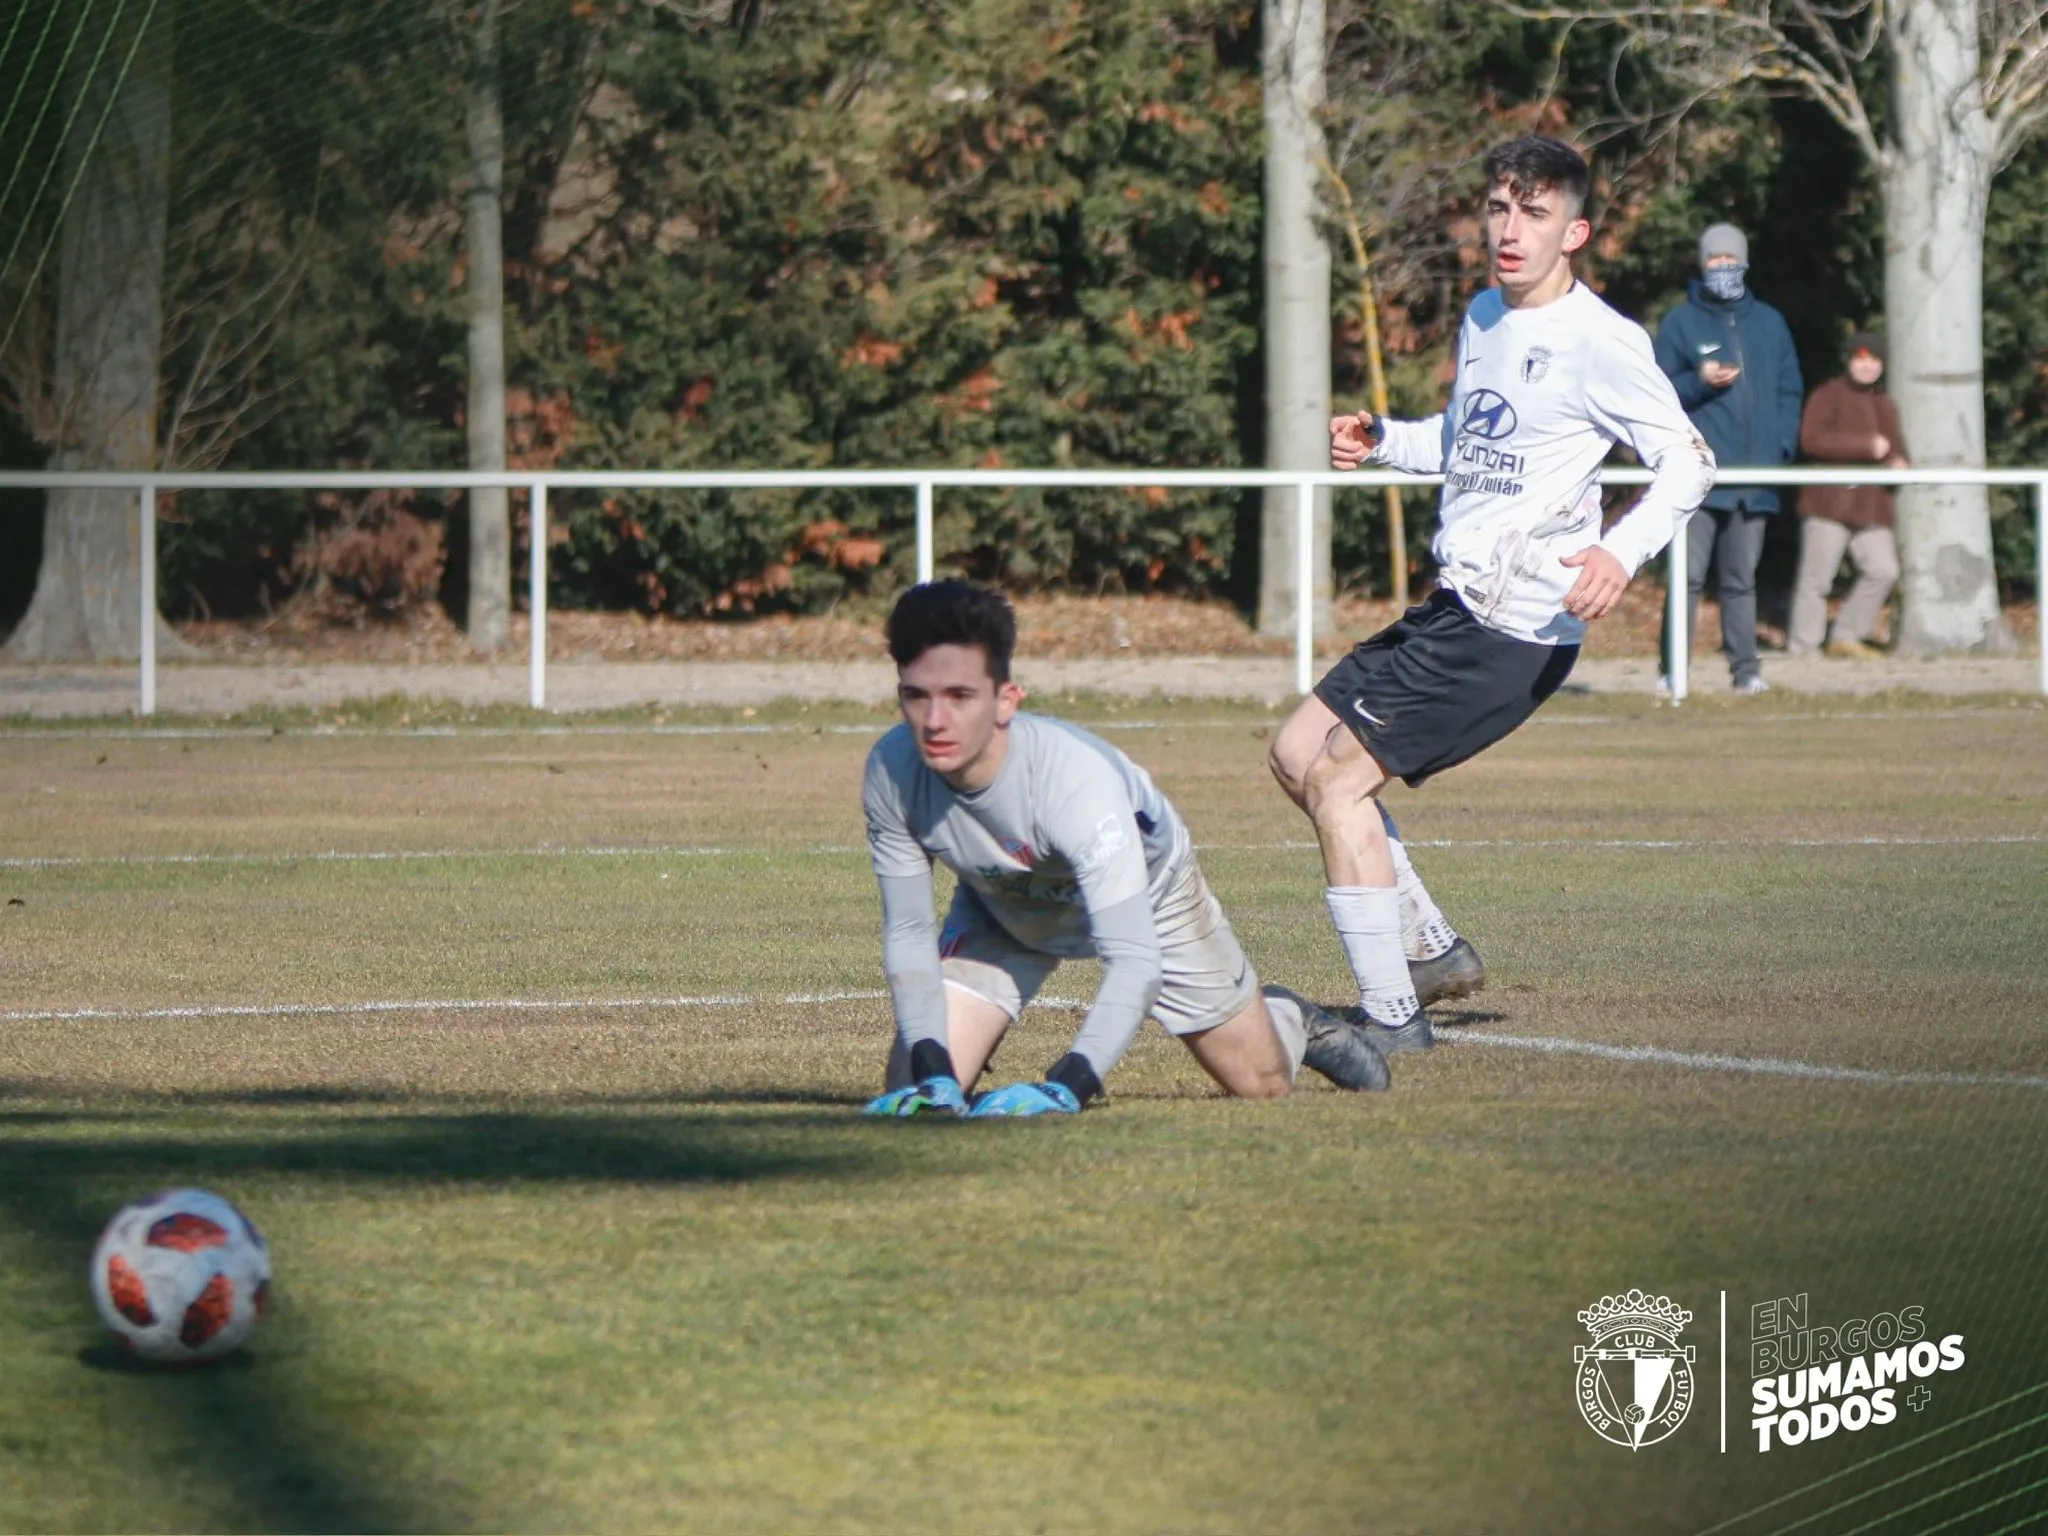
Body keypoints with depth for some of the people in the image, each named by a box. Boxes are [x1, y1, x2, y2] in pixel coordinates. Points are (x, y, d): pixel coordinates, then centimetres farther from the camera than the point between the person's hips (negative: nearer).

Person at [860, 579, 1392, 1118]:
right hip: (1002, 908, 2)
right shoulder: (891, 772, -32)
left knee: (1264, 1087, 6)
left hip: (1144, 891, -2)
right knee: (914, 1095, -13)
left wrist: (1067, 1087, -60)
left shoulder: (1078, 778, -44)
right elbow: (907, 932, -18)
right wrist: (931, 1071, -32)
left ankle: (1289, 1022, 42)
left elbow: (1135, 962, -47)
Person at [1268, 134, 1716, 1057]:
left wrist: (1623, 549, -29)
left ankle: (1391, 1013, -8)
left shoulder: (1599, 341, -13)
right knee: (1297, 754, 13)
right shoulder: (1484, 317, 14)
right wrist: (1381, 442, 11)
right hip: (1453, 604, 10)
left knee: (1338, 775, -12)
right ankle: (1429, 948, 20)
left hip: (1515, 626, -10)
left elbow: (1688, 462, -12)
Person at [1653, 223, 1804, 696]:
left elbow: (1790, 391, 16)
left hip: (1754, 477, 3)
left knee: (1742, 579, 7)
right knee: (1688, 576, -7)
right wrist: (1699, 382, -16)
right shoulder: (1681, 323, 5)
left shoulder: (1769, 323, 14)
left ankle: (1746, 668, 8)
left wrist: (1781, 445, 2)